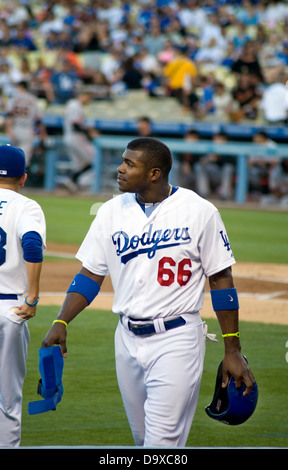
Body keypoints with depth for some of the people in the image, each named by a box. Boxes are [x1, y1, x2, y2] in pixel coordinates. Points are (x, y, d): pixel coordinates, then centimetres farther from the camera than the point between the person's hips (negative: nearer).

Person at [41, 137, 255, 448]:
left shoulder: (199, 211, -7)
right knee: (144, 438, 12)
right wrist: (61, 323, -8)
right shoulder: (112, 212, 5)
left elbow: (221, 279, -3)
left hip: (177, 341, -5)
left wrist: (232, 351, -4)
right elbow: (90, 274, 8)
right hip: (128, 340, 5)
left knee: (162, 441, -12)